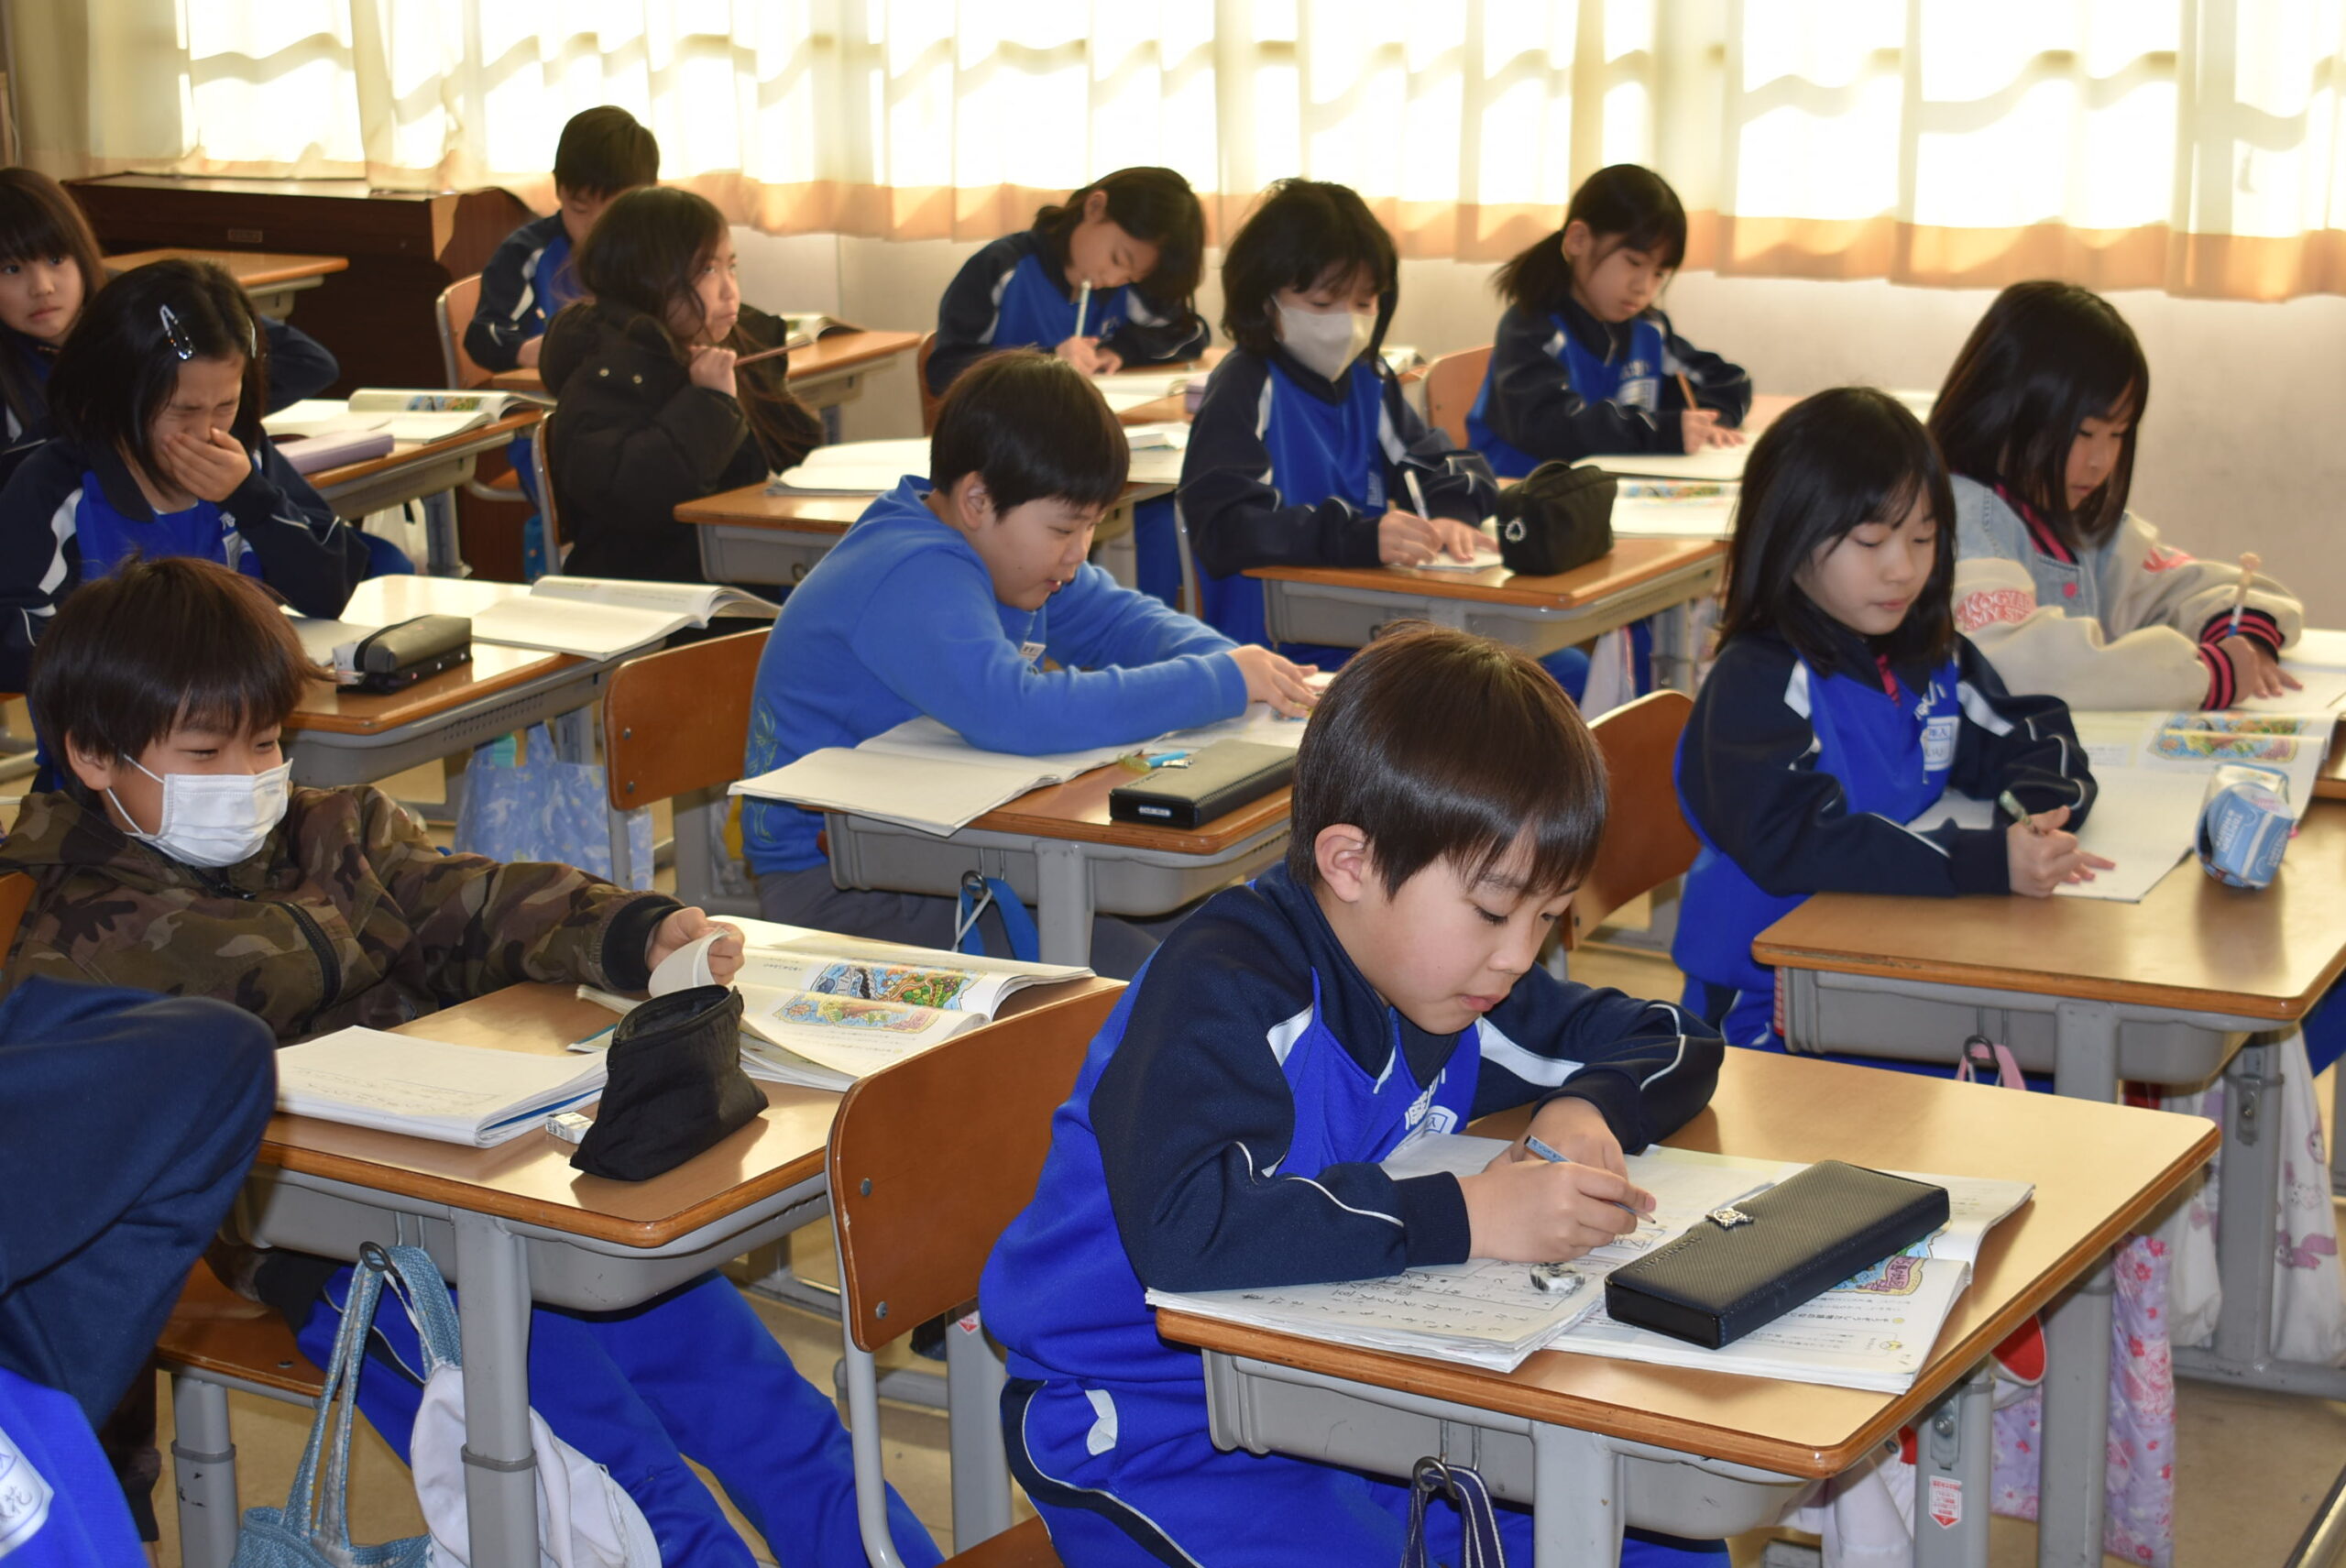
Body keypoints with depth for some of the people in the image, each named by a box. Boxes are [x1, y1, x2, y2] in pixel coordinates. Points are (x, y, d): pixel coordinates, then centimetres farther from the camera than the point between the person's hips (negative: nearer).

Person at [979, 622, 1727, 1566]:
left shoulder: (1452, 974, 4)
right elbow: (1187, 1229, -39)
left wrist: (1586, 1109, -6)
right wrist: (1466, 1218, -36)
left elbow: (1666, 1044, 17)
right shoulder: (1227, 992, -22)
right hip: (1143, 1423, -7)